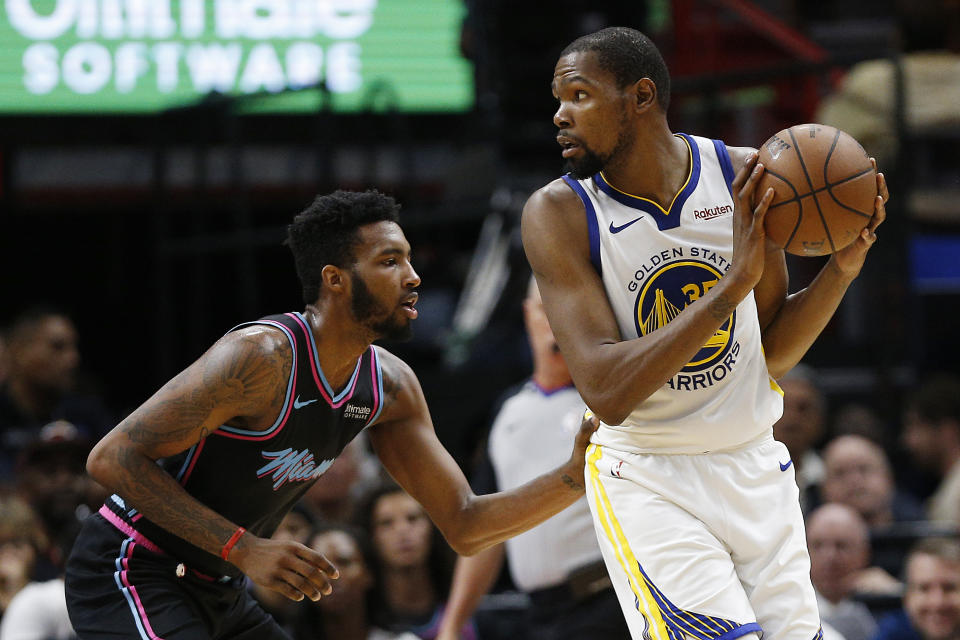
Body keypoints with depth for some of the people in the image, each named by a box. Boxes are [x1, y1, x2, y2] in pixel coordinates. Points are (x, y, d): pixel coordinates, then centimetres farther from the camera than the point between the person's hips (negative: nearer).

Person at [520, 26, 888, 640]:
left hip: (753, 466, 4)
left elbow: (773, 355, 7)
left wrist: (842, 268, -10)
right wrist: (733, 283, -27)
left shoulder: (742, 176, -4)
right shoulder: (558, 214, -13)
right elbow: (608, 392, -23)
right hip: (645, 478, -4)